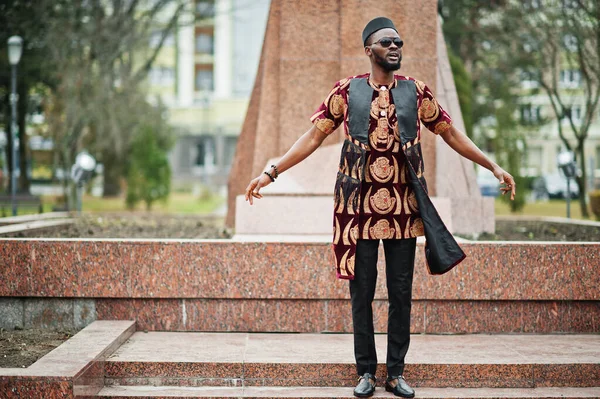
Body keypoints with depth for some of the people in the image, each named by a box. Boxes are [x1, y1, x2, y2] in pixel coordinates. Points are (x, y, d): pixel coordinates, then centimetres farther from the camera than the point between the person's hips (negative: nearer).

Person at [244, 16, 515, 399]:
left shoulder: (416, 91, 5)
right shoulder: (346, 91, 2)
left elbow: (452, 134, 11)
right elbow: (313, 136, 2)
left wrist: (494, 166, 9)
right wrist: (271, 173, -4)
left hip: (403, 206, 1)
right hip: (360, 205, -1)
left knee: (401, 292, 6)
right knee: (362, 292, 3)